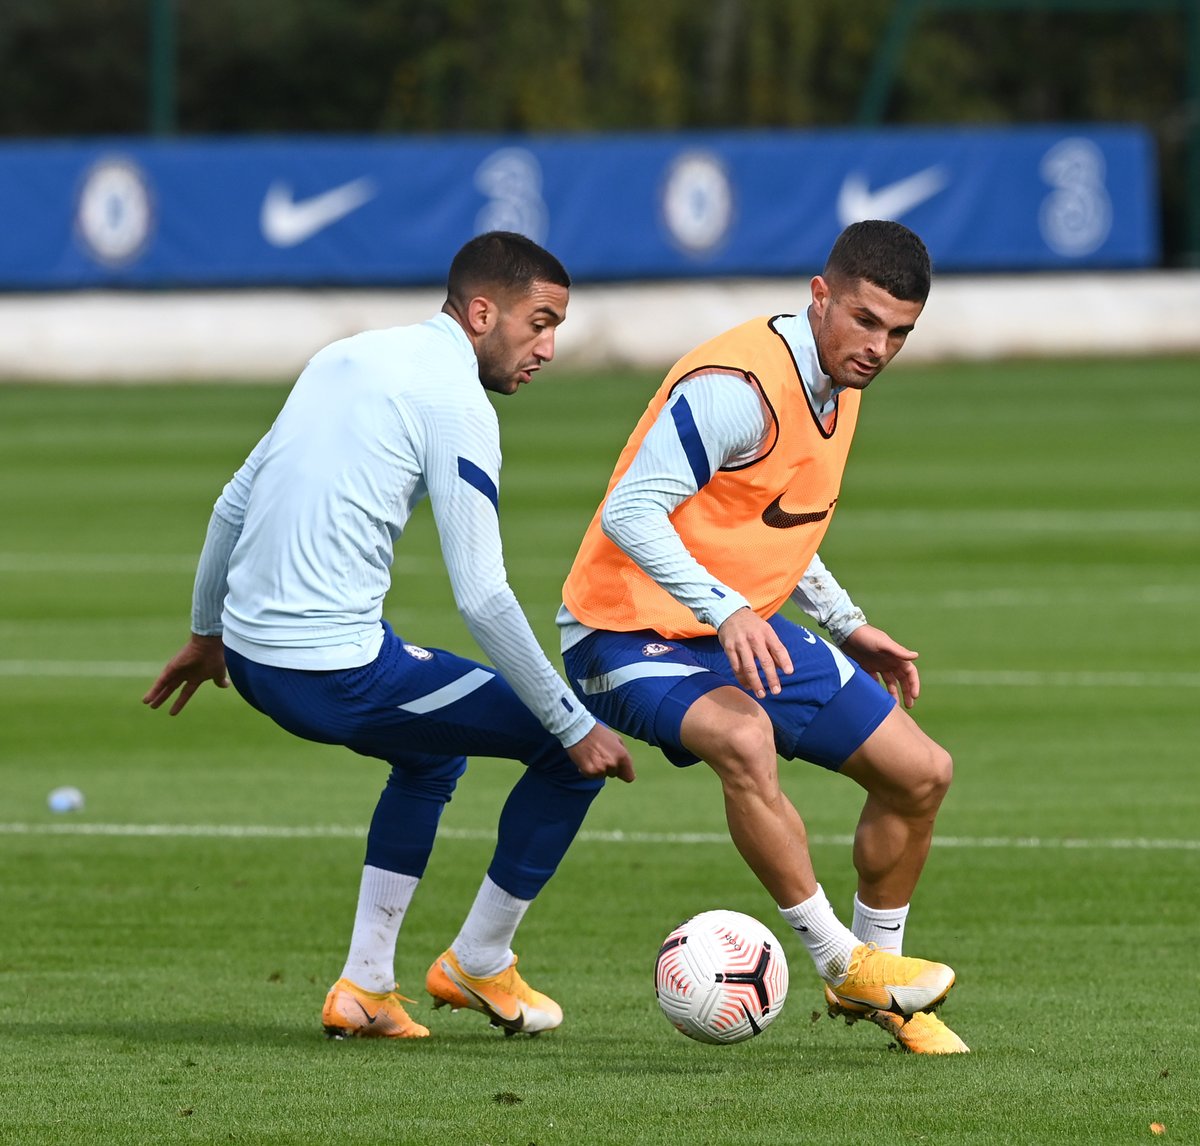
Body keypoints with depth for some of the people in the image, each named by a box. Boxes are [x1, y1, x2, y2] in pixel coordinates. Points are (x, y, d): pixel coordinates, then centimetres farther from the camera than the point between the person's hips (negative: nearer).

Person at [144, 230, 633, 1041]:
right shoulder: (456, 401, -11)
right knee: (572, 748, 2)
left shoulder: (348, 357, 15)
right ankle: (479, 964, 18)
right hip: (332, 674, -9)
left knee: (434, 749, 34)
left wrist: (208, 632, 36)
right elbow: (483, 600, -15)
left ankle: (366, 988, 28)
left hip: (249, 652, 9)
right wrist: (578, 726, -9)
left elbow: (234, 502, 23)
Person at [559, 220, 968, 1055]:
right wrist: (727, 611, -37)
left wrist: (847, 625, 21)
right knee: (746, 739, -39)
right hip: (632, 633, -9)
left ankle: (873, 973, 27)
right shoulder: (737, 384, -25)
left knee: (921, 773, 7)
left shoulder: (840, 384, 6)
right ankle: (839, 959, -24)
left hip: (746, 629, 9)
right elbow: (630, 514, -29)